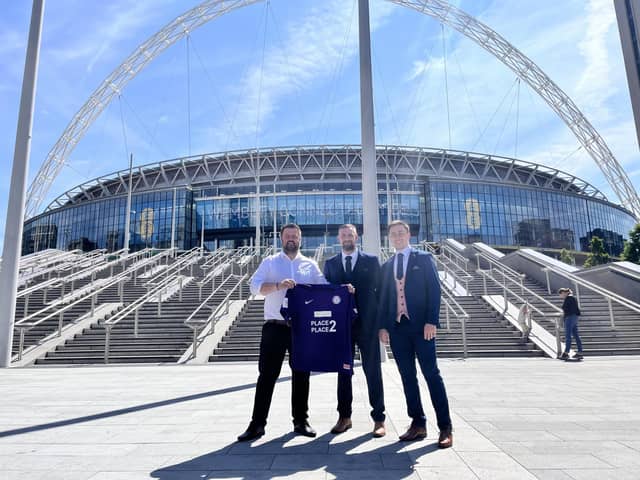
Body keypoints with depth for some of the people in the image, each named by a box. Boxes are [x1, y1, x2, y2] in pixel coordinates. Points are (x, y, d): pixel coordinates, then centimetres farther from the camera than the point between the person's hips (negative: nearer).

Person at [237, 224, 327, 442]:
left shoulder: (310, 265, 12)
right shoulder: (270, 262, 7)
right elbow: (255, 285, -6)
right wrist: (278, 285, -23)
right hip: (275, 326, -2)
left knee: (301, 375, 10)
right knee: (267, 374, 1)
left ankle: (300, 421, 23)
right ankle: (257, 424, 10)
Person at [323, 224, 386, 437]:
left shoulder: (371, 261, 6)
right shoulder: (330, 264, 11)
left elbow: (380, 289, 3)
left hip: (366, 323, -2)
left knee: (373, 370, 2)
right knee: (343, 370, 9)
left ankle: (379, 419, 12)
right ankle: (344, 417, 20)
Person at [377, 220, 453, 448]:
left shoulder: (424, 259, 5)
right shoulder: (386, 266, 16)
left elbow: (434, 290, -3)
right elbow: (383, 298, 13)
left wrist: (431, 321, -13)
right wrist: (382, 325, 3)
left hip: (421, 325, -4)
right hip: (396, 327, 4)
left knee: (431, 374, -3)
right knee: (407, 376, 6)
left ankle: (445, 427, 5)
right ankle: (418, 424, 15)